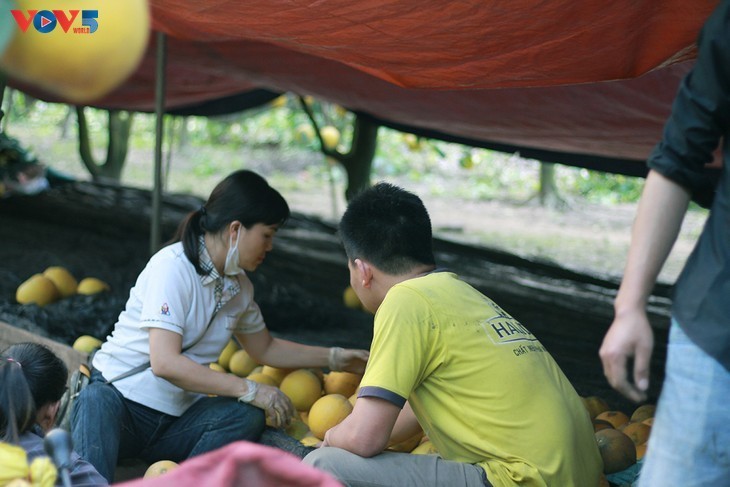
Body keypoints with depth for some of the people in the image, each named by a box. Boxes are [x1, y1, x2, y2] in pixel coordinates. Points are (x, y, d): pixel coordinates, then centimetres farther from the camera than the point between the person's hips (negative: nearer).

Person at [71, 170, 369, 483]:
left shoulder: (239, 287, 9)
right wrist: (250, 390, -24)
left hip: (174, 422, 6)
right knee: (97, 402, -40)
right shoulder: (173, 266, -16)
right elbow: (165, 363, -25)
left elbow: (265, 349, 29)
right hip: (118, 398, -6)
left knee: (247, 417, -23)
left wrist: (334, 358, 19)